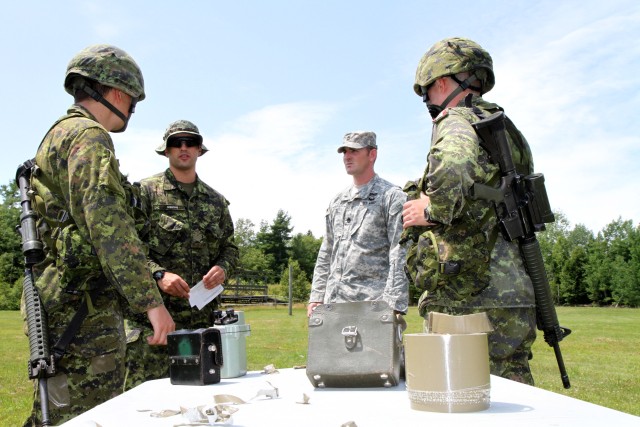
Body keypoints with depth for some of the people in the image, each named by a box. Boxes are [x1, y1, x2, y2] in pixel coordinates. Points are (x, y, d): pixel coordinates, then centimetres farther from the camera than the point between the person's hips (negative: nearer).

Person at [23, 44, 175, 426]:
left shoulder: (58, 135, 22)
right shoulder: (89, 136, -10)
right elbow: (109, 227, -22)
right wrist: (151, 301, -24)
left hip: (57, 304, 10)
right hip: (85, 307, -10)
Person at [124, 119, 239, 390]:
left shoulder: (216, 200, 18)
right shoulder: (146, 191, 3)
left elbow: (230, 248, 21)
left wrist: (222, 268, 0)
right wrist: (158, 274, -16)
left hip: (201, 313, 4)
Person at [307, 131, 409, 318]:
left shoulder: (392, 197, -1)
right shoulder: (337, 201, 18)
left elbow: (400, 256, -9)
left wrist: (394, 306, -17)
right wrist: (316, 297, 12)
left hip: (372, 303, -6)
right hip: (333, 303, 6)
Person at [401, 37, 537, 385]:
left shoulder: (459, 122, -8)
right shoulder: (506, 130, 21)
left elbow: (456, 164, -33)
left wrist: (433, 210, -17)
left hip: (472, 303, -9)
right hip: (515, 301, 9)